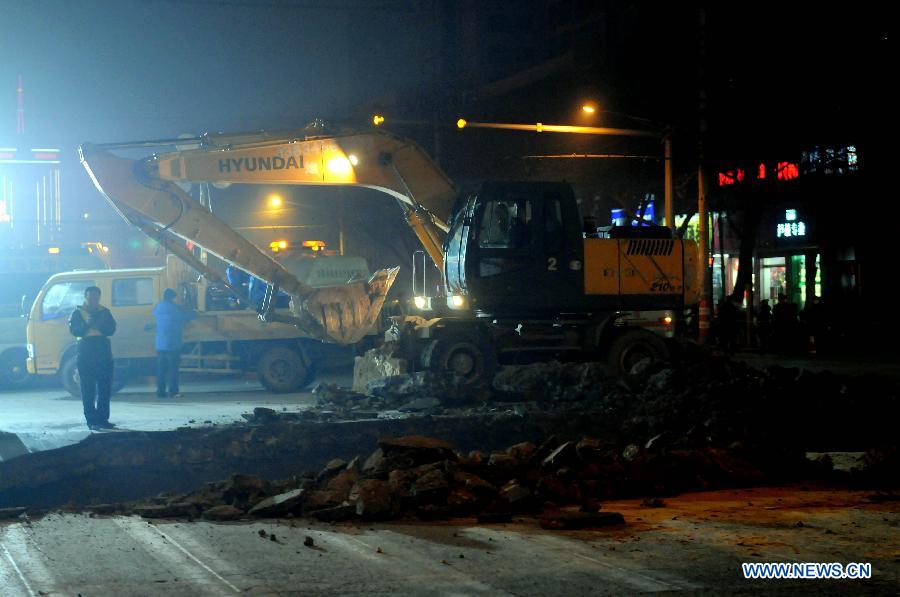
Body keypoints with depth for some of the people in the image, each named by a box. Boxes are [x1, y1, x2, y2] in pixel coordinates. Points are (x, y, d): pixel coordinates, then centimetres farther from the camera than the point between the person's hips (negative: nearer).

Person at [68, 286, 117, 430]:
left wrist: (99, 325, -18)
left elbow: (111, 329, 0)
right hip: (86, 354, -3)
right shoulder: (78, 313, 7)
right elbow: (74, 330, -7)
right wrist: (86, 324, -24)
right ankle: (91, 420, -1)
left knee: (105, 388, 2)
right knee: (88, 389, -3)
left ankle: (102, 419, 9)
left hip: (104, 353, 3)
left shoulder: (105, 312, 13)